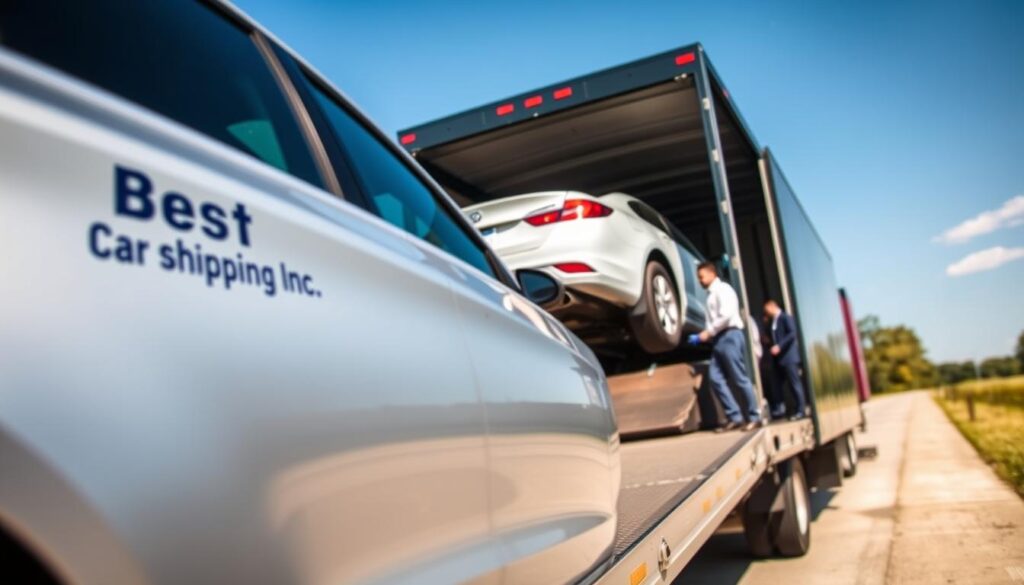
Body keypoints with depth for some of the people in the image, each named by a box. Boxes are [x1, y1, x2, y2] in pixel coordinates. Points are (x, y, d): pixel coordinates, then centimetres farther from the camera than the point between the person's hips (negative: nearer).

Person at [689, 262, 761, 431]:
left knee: (740, 379, -5)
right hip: (719, 339, 9)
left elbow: (726, 315, -17)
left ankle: (754, 417, 5)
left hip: (730, 336, -9)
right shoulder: (711, 294, 21)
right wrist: (706, 336, 7)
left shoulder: (722, 289, -4)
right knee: (716, 379, -1)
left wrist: (708, 332, -13)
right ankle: (735, 417, 2)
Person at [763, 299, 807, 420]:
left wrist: (779, 346, -21)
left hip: (788, 356, -8)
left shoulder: (786, 317, -6)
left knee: (794, 383, -4)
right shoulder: (773, 321, 18)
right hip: (778, 358, 8)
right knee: (777, 384, 6)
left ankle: (801, 410, 2)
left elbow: (792, 333, -17)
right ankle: (779, 410, 11)